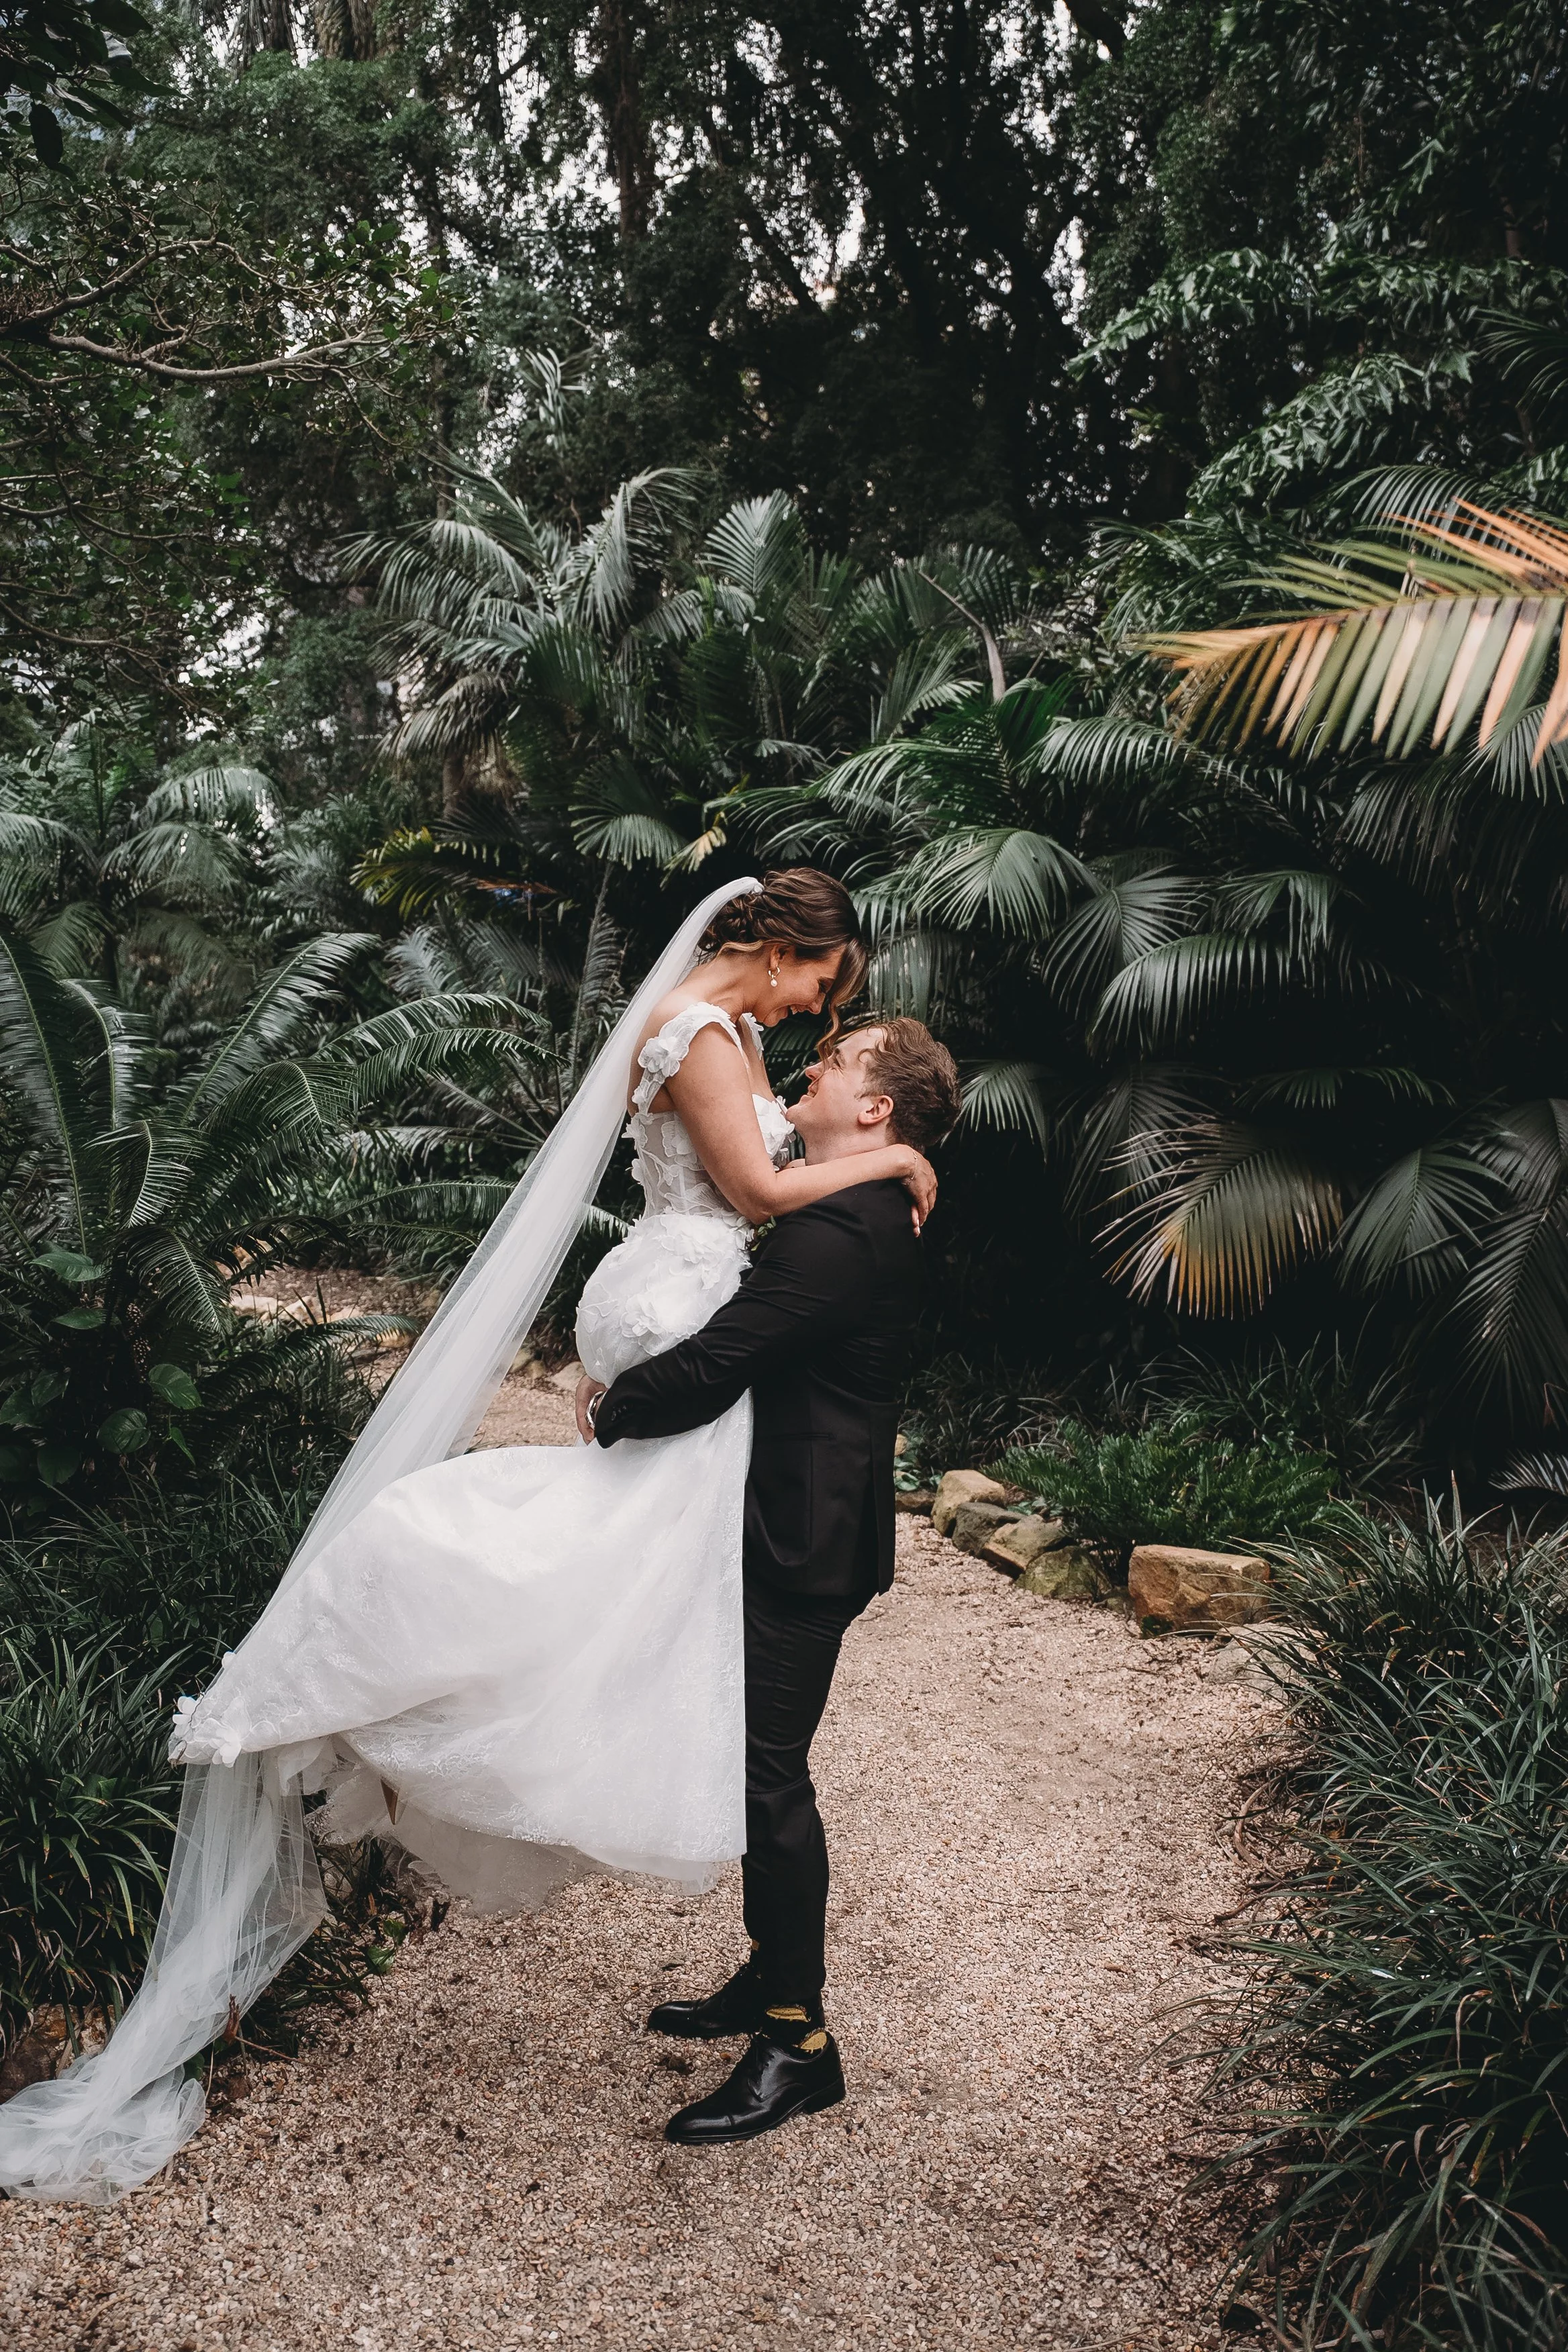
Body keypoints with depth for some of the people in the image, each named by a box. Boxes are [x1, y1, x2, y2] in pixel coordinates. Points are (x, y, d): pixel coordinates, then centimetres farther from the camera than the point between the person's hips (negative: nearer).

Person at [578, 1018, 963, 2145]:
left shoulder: (839, 1229, -22)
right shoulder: (868, 1217, 12)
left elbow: (712, 1370, -25)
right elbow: (747, 1336, 17)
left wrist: (611, 1410, -7)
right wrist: (630, 1383, 5)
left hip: (804, 1542, -10)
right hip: (798, 1525, 10)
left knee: (771, 1771, -1)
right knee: (762, 1763, 20)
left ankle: (800, 2042, 13)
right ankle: (773, 1975, 36)